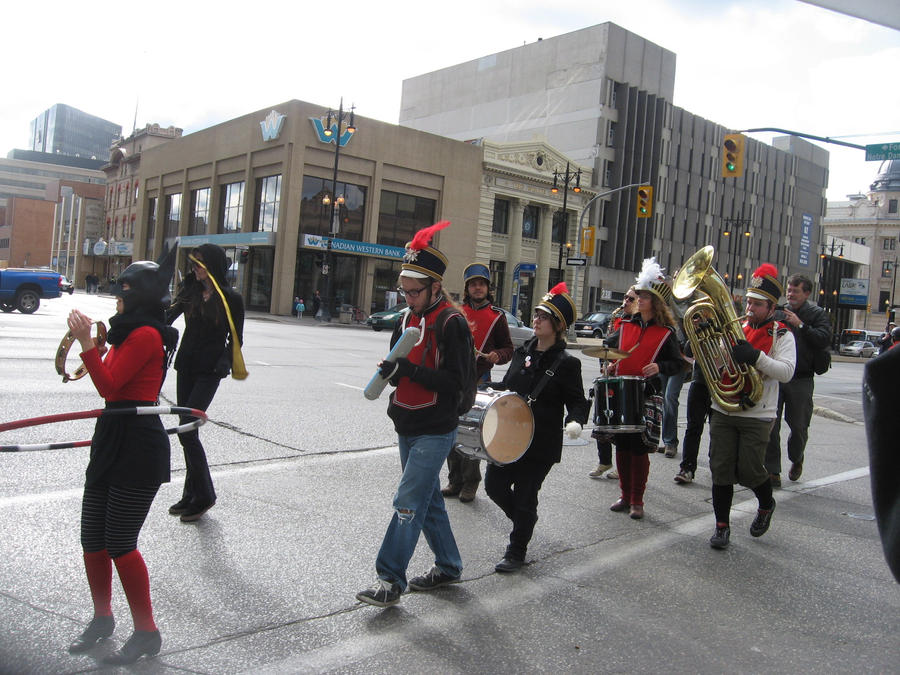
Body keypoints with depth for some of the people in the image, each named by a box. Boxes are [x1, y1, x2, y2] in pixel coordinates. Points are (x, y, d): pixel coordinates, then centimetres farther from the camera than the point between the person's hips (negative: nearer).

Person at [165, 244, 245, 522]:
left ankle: (203, 496, 3)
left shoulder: (231, 298, -6)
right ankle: (192, 495, 22)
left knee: (186, 430, -11)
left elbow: (235, 339, -3)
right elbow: (167, 317, -1)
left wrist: (224, 363, -18)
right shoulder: (190, 291, 8)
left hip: (209, 371, -6)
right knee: (187, 430, 10)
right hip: (186, 366, 6)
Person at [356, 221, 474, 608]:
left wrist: (409, 370, -27)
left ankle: (390, 580, -1)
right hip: (407, 427, 8)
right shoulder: (408, 318, 10)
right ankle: (448, 566, 31)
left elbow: (455, 381, -20)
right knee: (427, 499, 16)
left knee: (408, 502, -9)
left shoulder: (452, 323, -14)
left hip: (435, 432, -8)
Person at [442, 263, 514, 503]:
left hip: (479, 382, -3)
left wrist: (497, 355, -15)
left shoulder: (497, 316, 5)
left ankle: (470, 483, 10)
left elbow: (508, 348, 8)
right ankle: (455, 480, 20)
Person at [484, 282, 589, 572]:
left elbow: (578, 401, -7)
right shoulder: (522, 352, 6)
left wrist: (575, 421, -27)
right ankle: (525, 519, 38)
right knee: (494, 485, 9)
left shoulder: (566, 363, -10)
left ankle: (516, 552, 25)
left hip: (541, 444, -6)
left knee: (525, 497, 4)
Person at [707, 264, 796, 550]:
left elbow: (787, 371, -14)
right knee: (721, 469, 2)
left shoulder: (782, 335, -1)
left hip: (757, 416, -4)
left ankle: (766, 505, 33)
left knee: (749, 471, 0)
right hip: (723, 410, 4)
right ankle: (722, 526, 14)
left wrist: (755, 357, -27)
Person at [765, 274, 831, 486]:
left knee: (799, 427, 8)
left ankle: (796, 460, 36)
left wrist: (800, 325, -15)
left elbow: (824, 340, -12)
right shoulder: (778, 312, 9)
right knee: (770, 425, -3)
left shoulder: (817, 314, 2)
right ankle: (772, 470, 6)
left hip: (801, 380, -1)